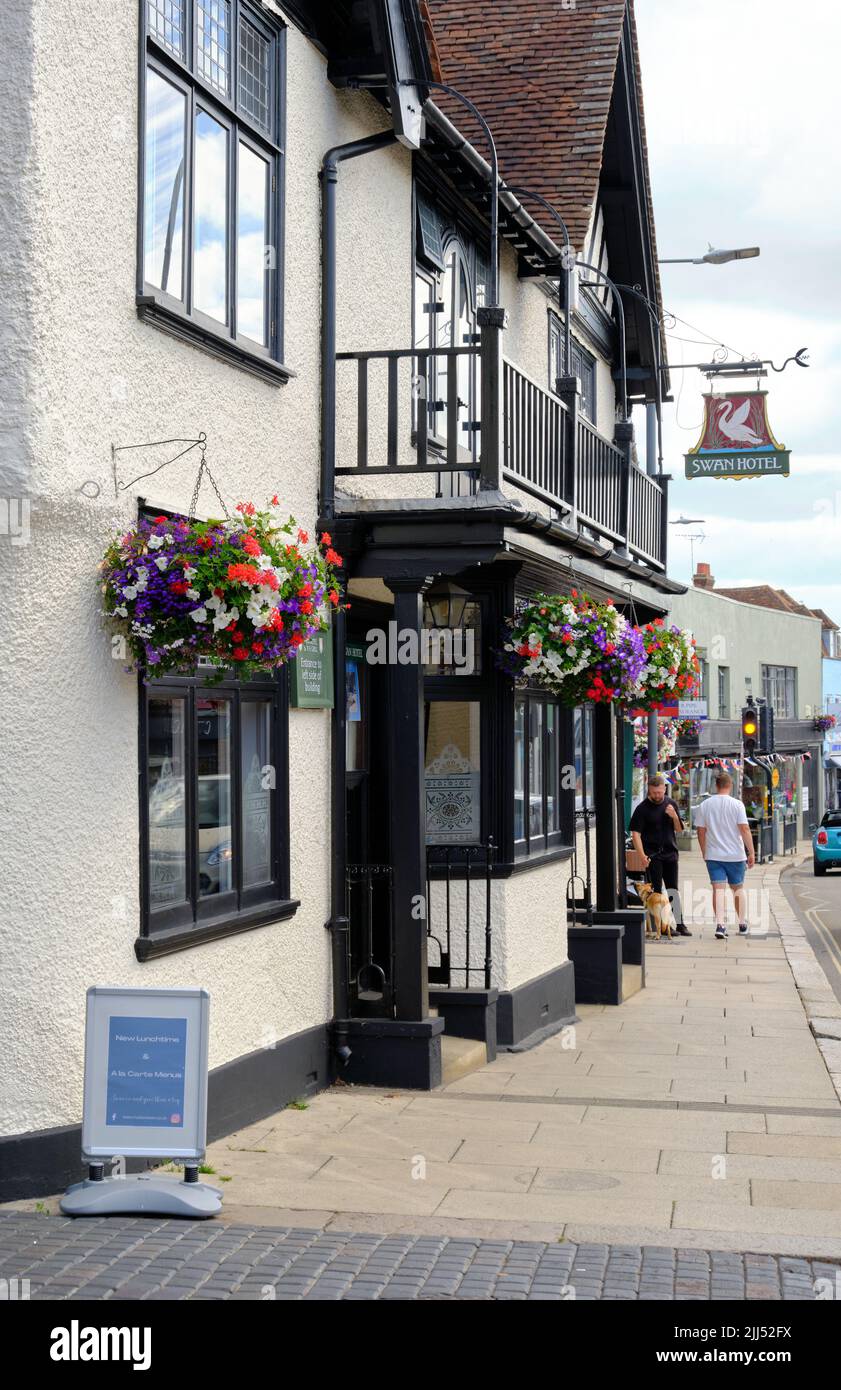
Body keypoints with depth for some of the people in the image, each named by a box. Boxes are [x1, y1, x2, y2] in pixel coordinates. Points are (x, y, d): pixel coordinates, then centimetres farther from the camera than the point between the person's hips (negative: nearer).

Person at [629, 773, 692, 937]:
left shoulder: (670, 804, 7)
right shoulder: (642, 808, -8)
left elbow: (679, 829, 12)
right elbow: (635, 833, -11)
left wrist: (674, 816, -9)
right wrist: (642, 855, -19)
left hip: (670, 852, 4)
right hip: (652, 854, -4)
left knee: (673, 889, 8)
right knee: (656, 890, -1)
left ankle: (680, 924, 13)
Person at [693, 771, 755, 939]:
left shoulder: (705, 805, 1)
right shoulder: (736, 804, -6)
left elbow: (701, 831, 4)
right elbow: (745, 830, -11)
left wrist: (704, 853, 16)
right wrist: (751, 853, -6)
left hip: (713, 855, 1)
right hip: (735, 855, -1)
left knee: (718, 889, -2)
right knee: (738, 888, 15)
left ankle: (720, 924, -15)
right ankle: (742, 924, 22)